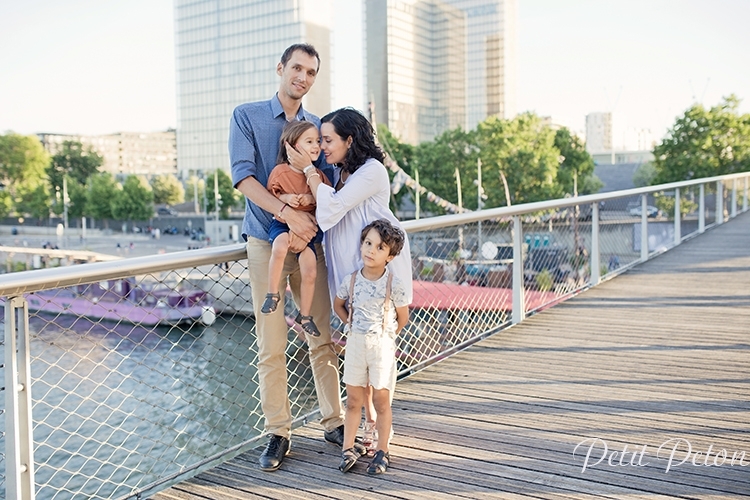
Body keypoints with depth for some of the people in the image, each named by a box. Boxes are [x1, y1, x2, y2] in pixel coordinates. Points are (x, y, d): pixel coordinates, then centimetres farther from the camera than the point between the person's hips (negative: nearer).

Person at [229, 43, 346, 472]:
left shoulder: (318, 126, 13)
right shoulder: (247, 117, 4)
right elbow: (243, 176, -8)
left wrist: (307, 225, -13)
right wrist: (286, 212, -20)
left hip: (310, 241, 3)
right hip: (266, 241, -2)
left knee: (323, 337, 4)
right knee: (271, 347, -1)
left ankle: (334, 422, 17)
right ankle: (279, 433, 10)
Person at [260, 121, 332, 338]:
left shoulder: (318, 174, -1)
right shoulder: (280, 171, -11)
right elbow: (271, 194, -1)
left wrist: (312, 198, -17)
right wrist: (285, 198, -21)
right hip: (283, 222, -3)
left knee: (310, 271, -5)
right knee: (280, 247, -37)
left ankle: (304, 315, 16)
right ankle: (272, 293, -15)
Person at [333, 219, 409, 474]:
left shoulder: (394, 284, -12)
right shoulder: (350, 280, -4)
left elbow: (403, 318, -1)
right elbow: (338, 305, 15)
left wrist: (384, 336, 5)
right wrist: (352, 324, 8)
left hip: (382, 346, -3)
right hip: (355, 344, 3)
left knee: (381, 399, 4)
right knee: (353, 400, 10)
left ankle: (382, 451, 16)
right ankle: (348, 449, 19)